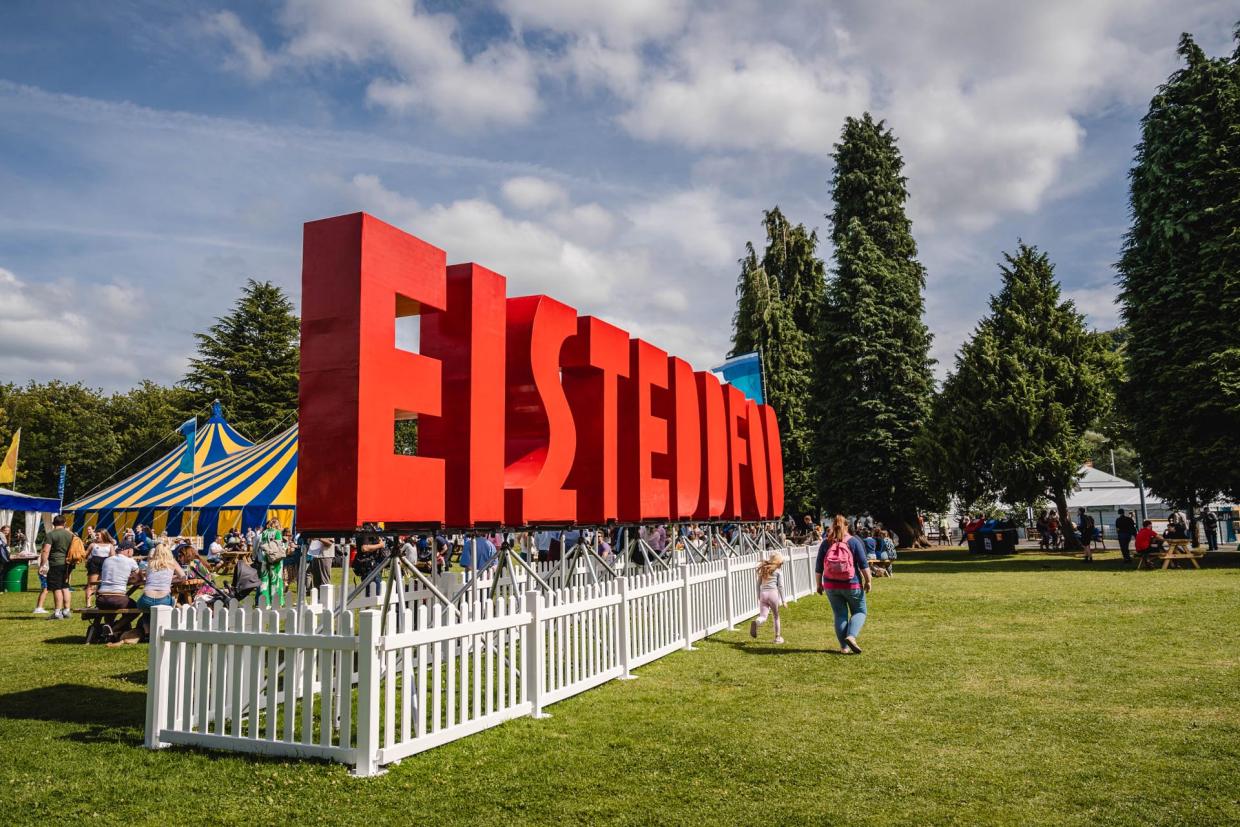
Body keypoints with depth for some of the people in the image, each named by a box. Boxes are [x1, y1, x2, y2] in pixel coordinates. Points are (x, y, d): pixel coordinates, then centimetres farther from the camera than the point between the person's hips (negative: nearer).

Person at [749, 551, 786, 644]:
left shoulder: (763, 569, 16)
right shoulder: (778, 571, 2)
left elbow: (758, 584, 17)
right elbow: (780, 586, -2)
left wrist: (759, 597, 24)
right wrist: (783, 600, 1)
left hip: (763, 594, 3)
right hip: (773, 593, -3)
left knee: (763, 617, -2)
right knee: (776, 616, 15)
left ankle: (756, 622, -35)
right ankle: (778, 637, 21)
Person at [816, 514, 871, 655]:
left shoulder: (825, 543, 2)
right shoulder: (853, 541, -4)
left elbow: (819, 566, 5)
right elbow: (863, 564, -8)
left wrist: (819, 583, 14)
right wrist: (868, 580, -1)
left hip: (831, 585, 2)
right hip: (852, 585, -2)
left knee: (840, 615, 9)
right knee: (859, 611, 12)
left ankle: (844, 647, 7)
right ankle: (851, 636, -11)